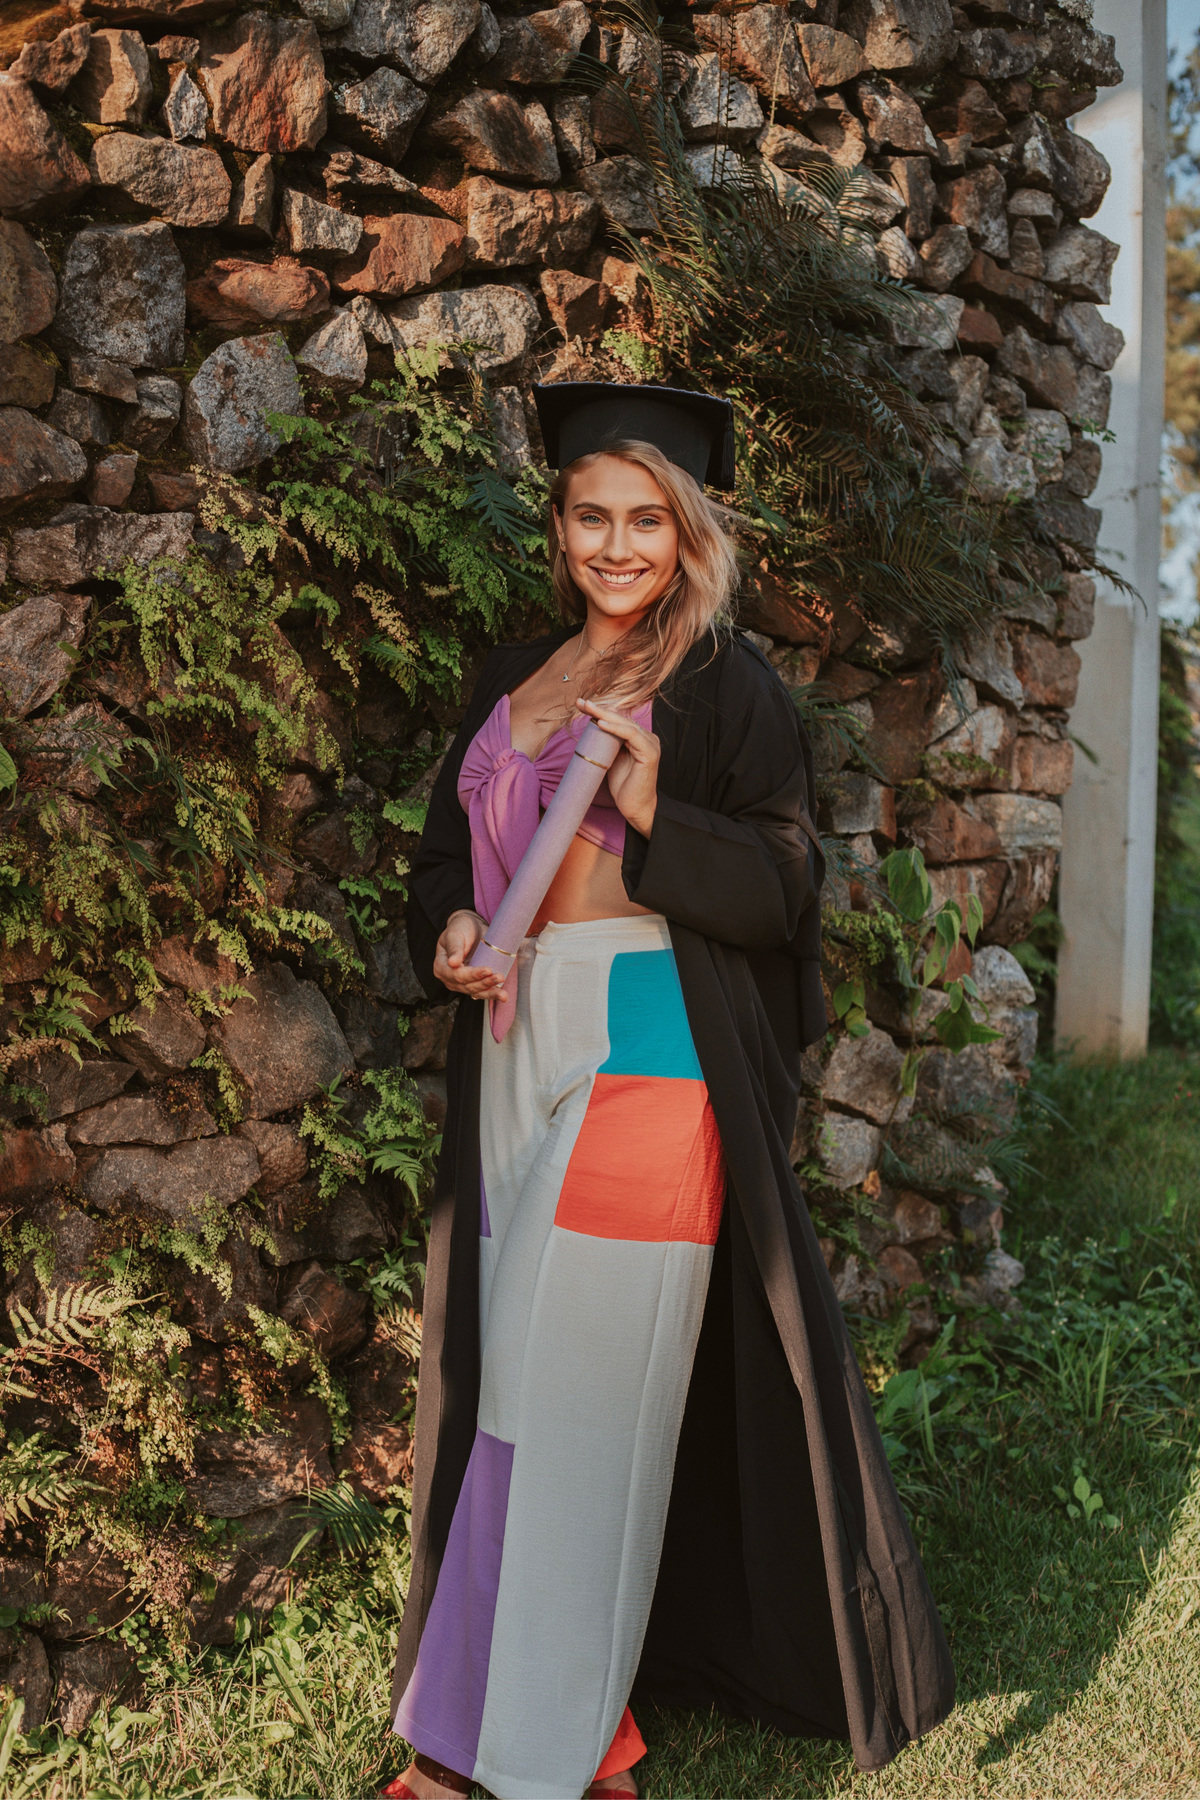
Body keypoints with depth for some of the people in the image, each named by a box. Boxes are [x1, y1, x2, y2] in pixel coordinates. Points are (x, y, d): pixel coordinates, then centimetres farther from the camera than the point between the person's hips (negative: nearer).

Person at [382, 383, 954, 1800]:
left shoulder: (727, 687, -1)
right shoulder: (512, 677, 16)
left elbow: (788, 884, -6)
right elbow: (449, 844, 19)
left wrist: (653, 812, -21)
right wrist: (449, 927, -2)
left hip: (651, 1055, -6)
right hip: (517, 1042, 6)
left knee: (588, 1377, -6)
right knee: (510, 1364, 7)